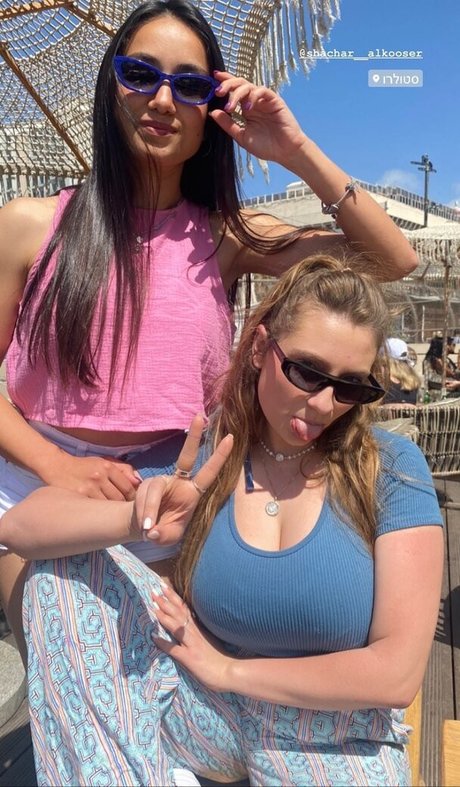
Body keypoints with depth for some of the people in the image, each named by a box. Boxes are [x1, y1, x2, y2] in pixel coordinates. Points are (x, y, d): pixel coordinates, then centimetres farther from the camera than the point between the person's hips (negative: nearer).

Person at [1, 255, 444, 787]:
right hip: (209, 716, 2)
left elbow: (397, 672, -18)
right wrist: (136, 519, -34)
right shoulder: (200, 459, -10)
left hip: (336, 737, -1)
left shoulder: (392, 470, -15)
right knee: (67, 558, -14)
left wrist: (230, 670, -11)